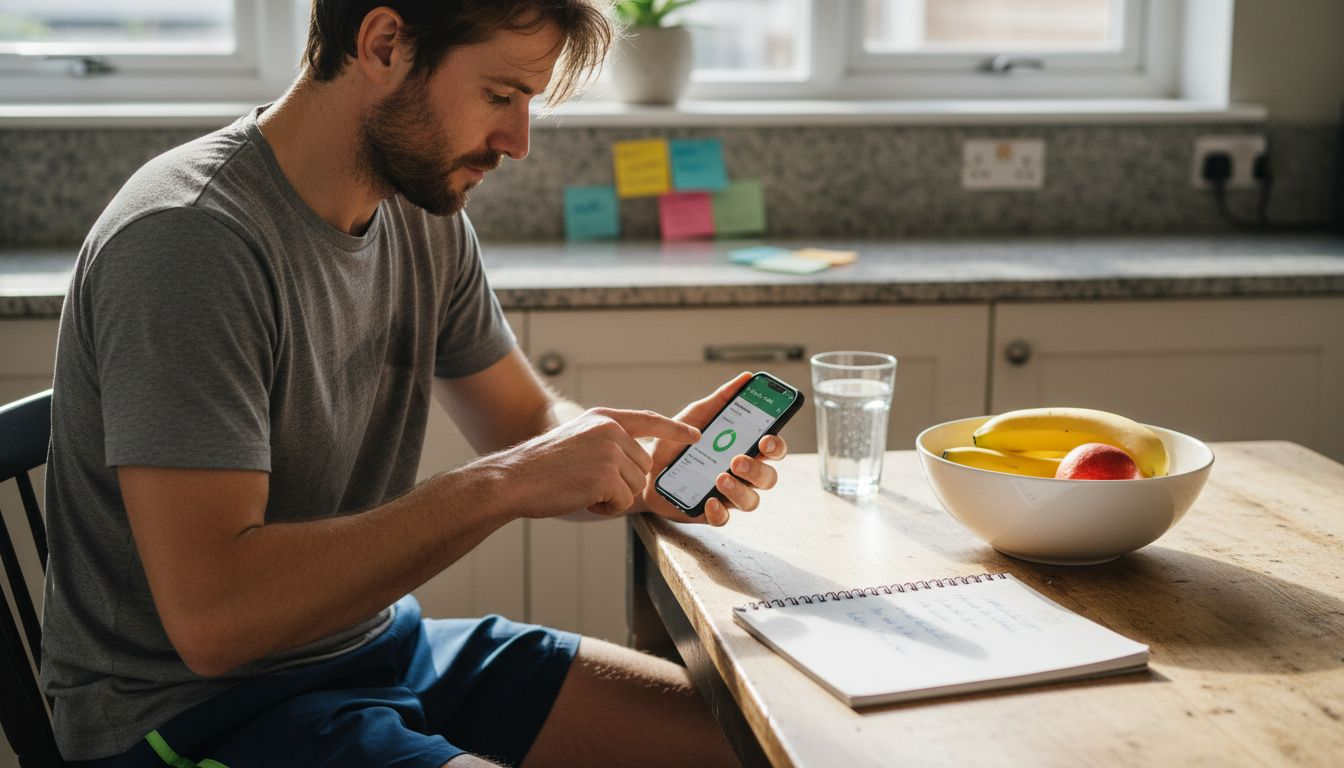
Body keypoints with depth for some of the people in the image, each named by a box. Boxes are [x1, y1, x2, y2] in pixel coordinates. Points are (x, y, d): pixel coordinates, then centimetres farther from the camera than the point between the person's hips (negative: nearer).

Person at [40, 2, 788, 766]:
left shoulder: (424, 216, 2)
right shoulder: (184, 242, -23)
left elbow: (526, 421, 13)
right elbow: (211, 618, -29)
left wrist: (643, 462, -9)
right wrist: (500, 487, -28)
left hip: (383, 642, 8)